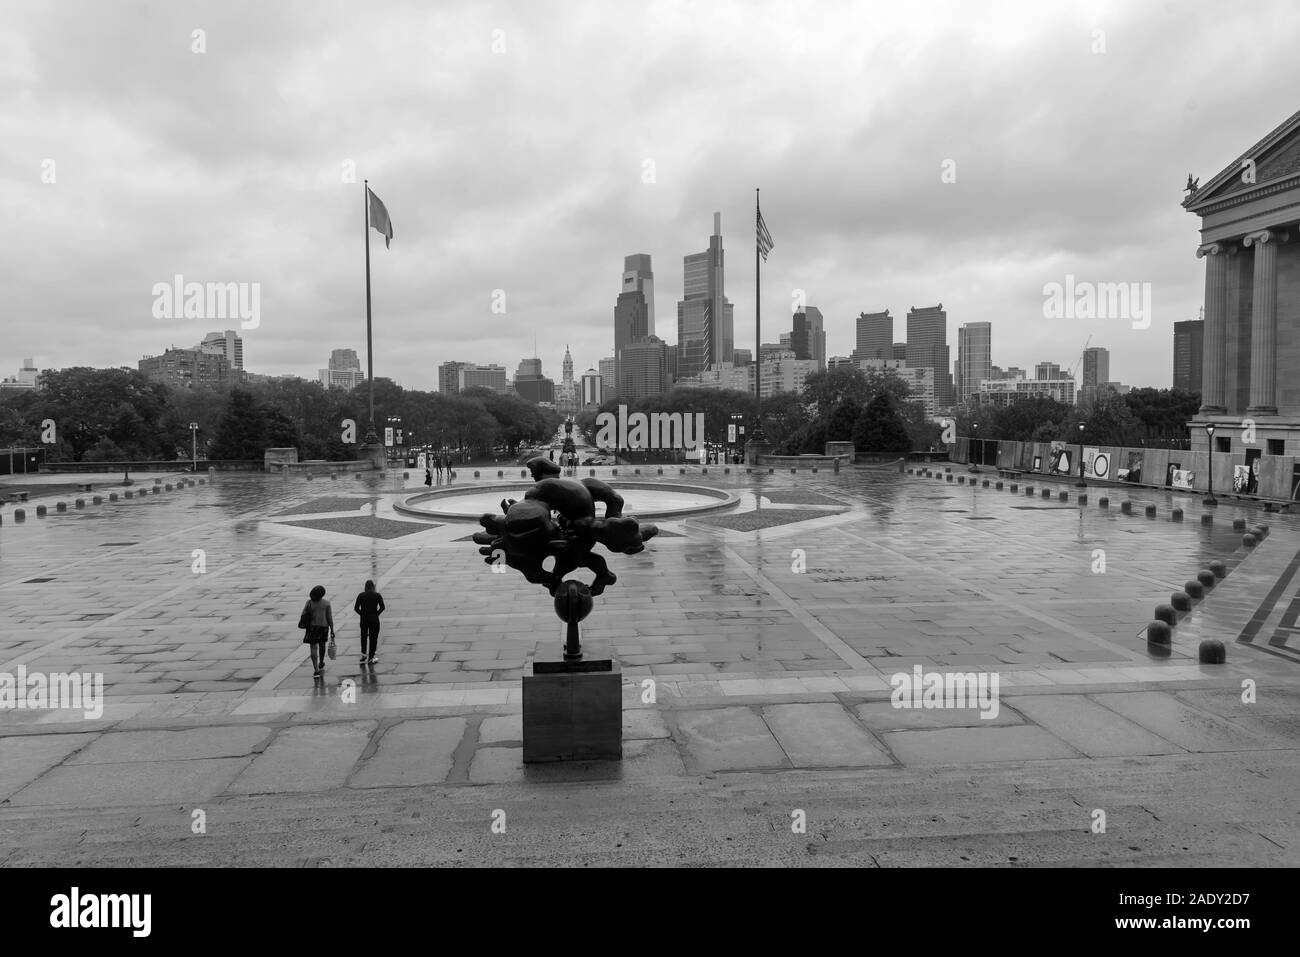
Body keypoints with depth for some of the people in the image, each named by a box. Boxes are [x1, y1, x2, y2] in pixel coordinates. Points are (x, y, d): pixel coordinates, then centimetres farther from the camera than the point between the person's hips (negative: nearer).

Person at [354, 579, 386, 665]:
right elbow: (382, 607, -12)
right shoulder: (377, 595, -4)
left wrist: (362, 614, 6)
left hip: (364, 620, 2)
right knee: (373, 637, 7)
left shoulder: (361, 595, 1)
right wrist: (377, 614, 1)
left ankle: (364, 654, 8)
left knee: (364, 636, 17)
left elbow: (356, 608, -5)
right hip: (374, 619, -1)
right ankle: (371, 657, 10)